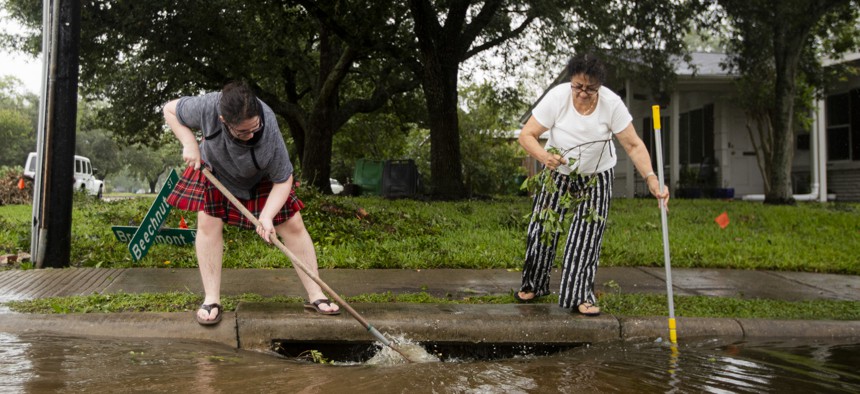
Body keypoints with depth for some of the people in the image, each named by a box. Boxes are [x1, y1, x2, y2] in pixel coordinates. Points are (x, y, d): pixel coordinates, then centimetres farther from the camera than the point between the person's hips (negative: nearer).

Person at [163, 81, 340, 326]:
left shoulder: (270, 132, -39)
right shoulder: (207, 107, -38)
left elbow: (283, 181, -25)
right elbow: (170, 110, -16)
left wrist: (267, 216, -38)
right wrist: (190, 144, -29)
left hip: (260, 179, -1)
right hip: (214, 170, 1)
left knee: (293, 225, -7)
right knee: (207, 222, -14)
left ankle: (315, 296, 1)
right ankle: (211, 301, -4)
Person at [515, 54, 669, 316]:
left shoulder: (612, 104, -24)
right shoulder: (557, 97, -25)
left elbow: (633, 145, -21)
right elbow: (526, 135, -23)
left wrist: (651, 179, -34)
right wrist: (544, 156, -43)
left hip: (596, 177, 0)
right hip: (557, 172, 1)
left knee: (587, 235, -5)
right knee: (542, 228, 4)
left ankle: (580, 296, 6)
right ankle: (533, 285, 24)